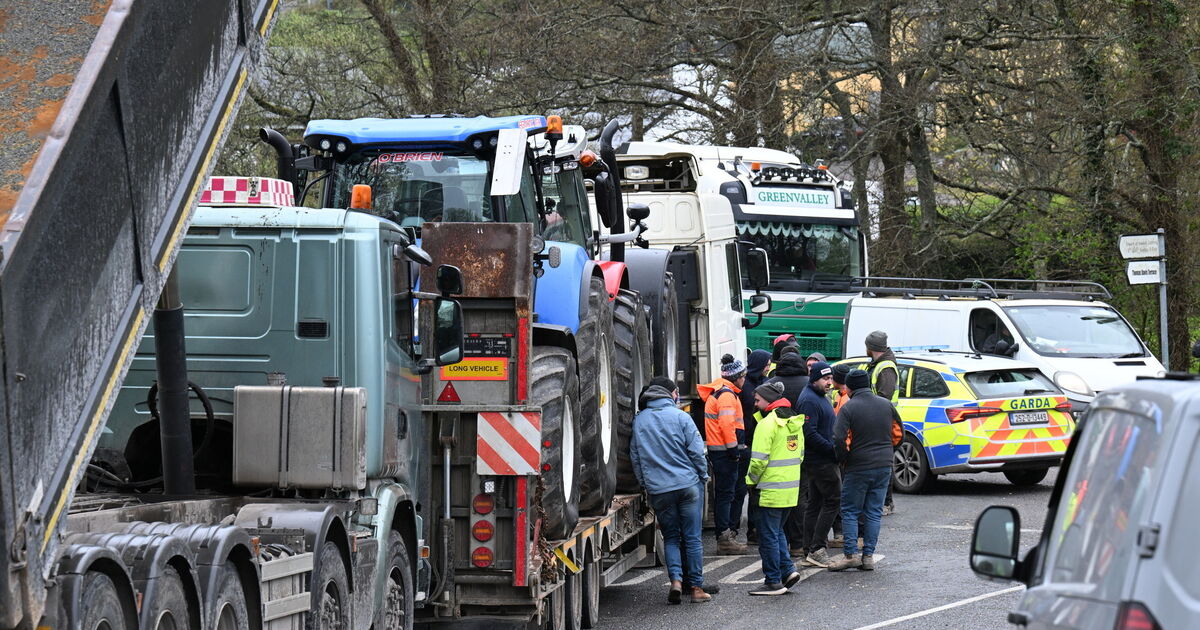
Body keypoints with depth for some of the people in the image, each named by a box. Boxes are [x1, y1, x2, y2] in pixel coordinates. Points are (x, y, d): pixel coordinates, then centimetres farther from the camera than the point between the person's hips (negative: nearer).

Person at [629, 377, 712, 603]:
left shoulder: (638, 421, 5)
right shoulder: (680, 417, -5)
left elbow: (634, 457, 11)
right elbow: (697, 451, -5)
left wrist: (645, 483, 22)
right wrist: (703, 477, 10)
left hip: (658, 489, 2)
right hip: (687, 485, -2)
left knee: (670, 537, 13)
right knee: (692, 538, 5)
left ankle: (676, 579, -6)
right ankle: (697, 587, 6)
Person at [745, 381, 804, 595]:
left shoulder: (767, 424, -16)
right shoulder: (795, 422, 11)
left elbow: (759, 460, -18)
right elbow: (800, 455, 17)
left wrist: (752, 481, -3)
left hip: (771, 490, -8)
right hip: (792, 488, 8)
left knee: (768, 536, 0)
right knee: (777, 531, 21)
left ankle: (773, 581, 4)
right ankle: (788, 569, 12)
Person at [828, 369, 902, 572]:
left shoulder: (849, 408, -10)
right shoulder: (886, 405, 6)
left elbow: (839, 439, -18)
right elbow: (898, 432, 12)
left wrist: (844, 460, -2)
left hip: (858, 468, -5)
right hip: (884, 466, 5)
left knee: (850, 511, 6)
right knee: (874, 512, 9)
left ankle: (850, 554, -1)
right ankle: (868, 556, 8)